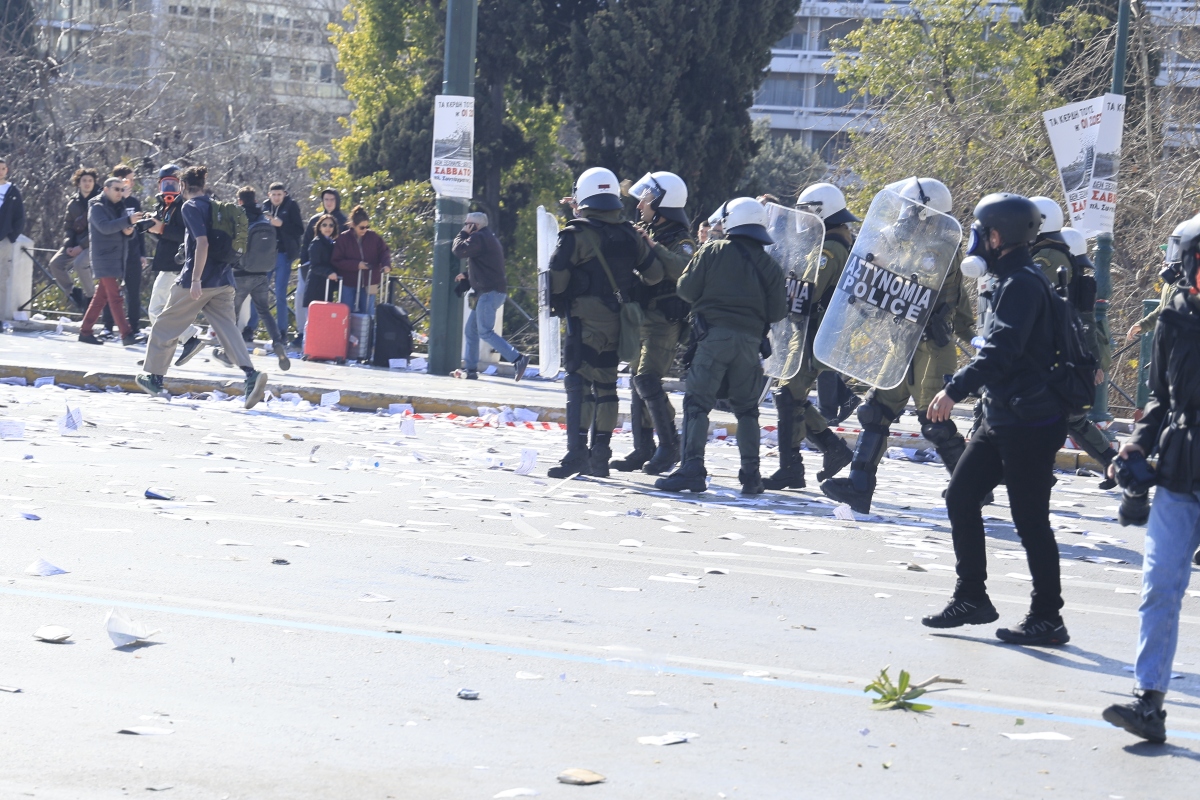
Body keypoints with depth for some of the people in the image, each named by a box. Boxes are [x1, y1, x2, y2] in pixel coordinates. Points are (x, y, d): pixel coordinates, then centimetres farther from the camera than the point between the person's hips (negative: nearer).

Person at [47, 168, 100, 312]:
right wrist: (68, 245, -8)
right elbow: (67, 226, 10)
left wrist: (81, 246, -19)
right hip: (75, 243, 6)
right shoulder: (73, 203, 9)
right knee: (55, 263, -10)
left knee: (80, 263, -32)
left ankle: (91, 296, -14)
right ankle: (72, 292, 5)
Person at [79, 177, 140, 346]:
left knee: (101, 297, 11)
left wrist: (128, 232, -6)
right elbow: (105, 227, -24)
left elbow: (126, 234, 19)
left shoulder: (120, 208, 18)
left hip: (118, 259, 8)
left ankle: (85, 331, 17)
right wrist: (128, 220, -35)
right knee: (115, 297, -14)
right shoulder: (97, 208, -6)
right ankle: (126, 335, -21)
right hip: (104, 258, -8)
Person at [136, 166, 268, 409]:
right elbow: (232, 244, 19)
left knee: (165, 327, 11)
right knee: (228, 329, -1)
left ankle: (154, 378, 20)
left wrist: (195, 279, -22)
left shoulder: (191, 207, -8)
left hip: (198, 282, -6)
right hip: (224, 282, 7)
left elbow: (202, 243, -20)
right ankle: (251, 374, -24)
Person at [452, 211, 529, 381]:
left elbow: (459, 250, -20)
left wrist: (463, 233, -3)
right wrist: (466, 275, 19)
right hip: (493, 290, 11)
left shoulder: (479, 237, -11)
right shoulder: (489, 237, 22)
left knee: (485, 331, -14)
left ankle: (517, 359, -20)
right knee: (471, 330, 13)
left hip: (490, 292, -11)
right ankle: (471, 368, 14)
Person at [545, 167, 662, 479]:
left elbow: (556, 279, -13)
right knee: (605, 384, 13)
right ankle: (600, 456, 16)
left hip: (585, 321, -6)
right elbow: (655, 274, 10)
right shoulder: (630, 236, 6)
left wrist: (556, 304, 6)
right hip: (617, 321, 6)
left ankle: (577, 453, -18)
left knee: (579, 383, -7)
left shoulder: (576, 235, -11)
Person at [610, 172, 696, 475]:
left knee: (647, 379, -17)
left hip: (664, 322, -9)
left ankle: (669, 446, -11)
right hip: (640, 319, 9)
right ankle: (642, 449, 13)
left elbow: (683, 271, -31)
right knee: (638, 382, 9)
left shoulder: (680, 241, -11)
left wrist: (654, 247, -32)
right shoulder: (643, 233, 14)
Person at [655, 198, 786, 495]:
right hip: (750, 339, 3)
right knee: (746, 408, 14)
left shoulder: (712, 251, -1)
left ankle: (693, 468, -15)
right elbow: (777, 312, 5)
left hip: (714, 334, -3)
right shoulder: (770, 266, 7)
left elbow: (686, 288, -1)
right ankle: (750, 474, 12)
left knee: (697, 402, -4)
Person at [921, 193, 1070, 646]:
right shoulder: (1011, 280, 15)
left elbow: (1001, 350, -28)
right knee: (960, 497, 11)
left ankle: (1047, 618, 3)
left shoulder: (1023, 284, -17)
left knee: (1030, 521, -4)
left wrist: (955, 390, -34)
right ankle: (971, 597, 17)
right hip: (1002, 420, 10)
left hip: (1028, 425, -10)